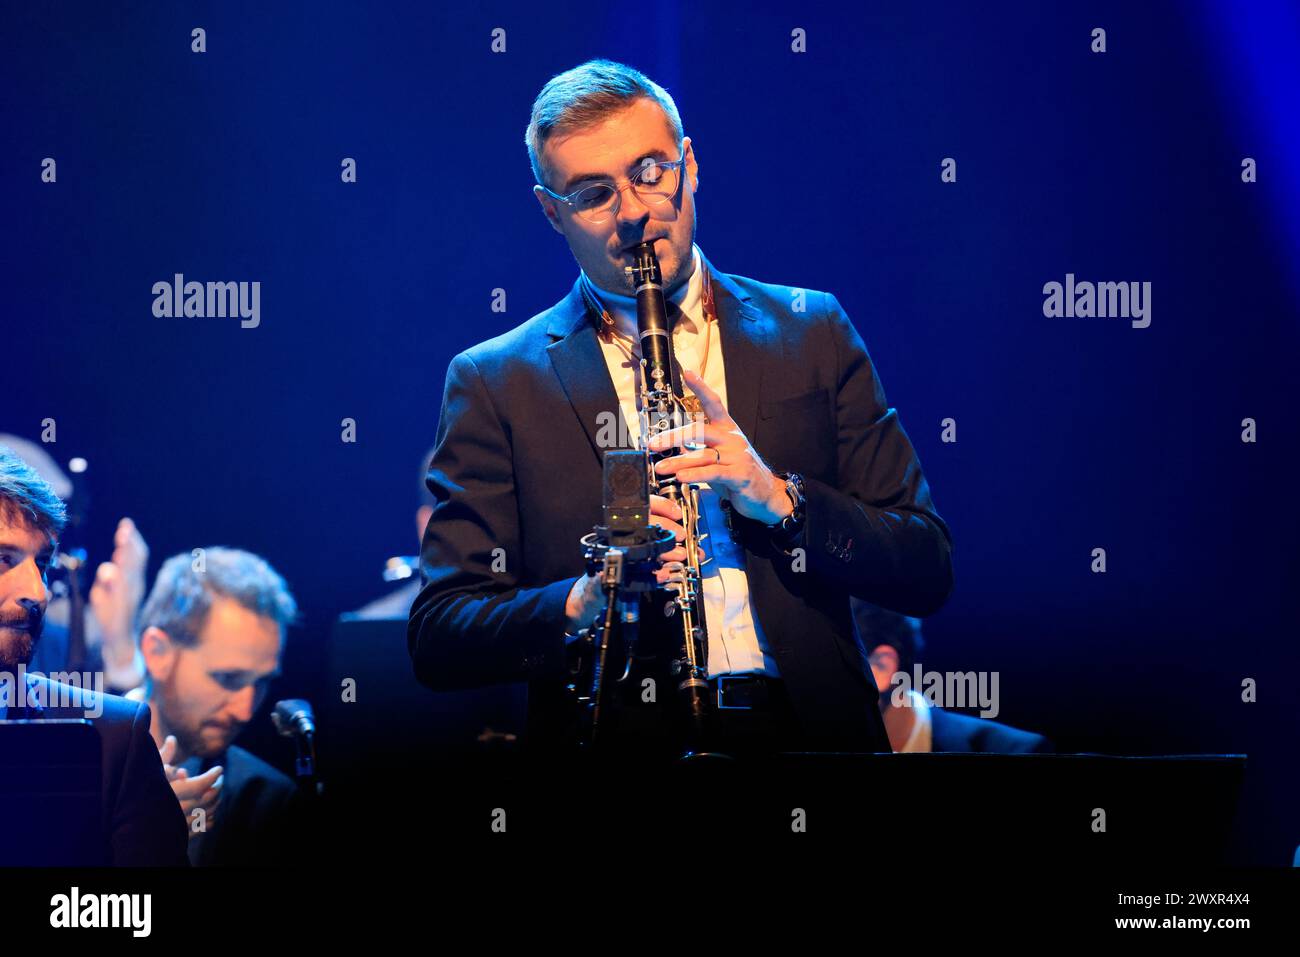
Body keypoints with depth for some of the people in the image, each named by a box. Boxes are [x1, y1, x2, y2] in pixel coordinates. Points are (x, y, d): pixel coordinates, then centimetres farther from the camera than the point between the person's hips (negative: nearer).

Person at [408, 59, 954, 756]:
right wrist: (582, 603, -16)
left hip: (806, 731, 0)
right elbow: (436, 640, 3)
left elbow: (927, 575, 9)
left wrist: (780, 498, -8)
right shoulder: (496, 383, 8)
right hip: (620, 740, 0)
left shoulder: (811, 334, 13)